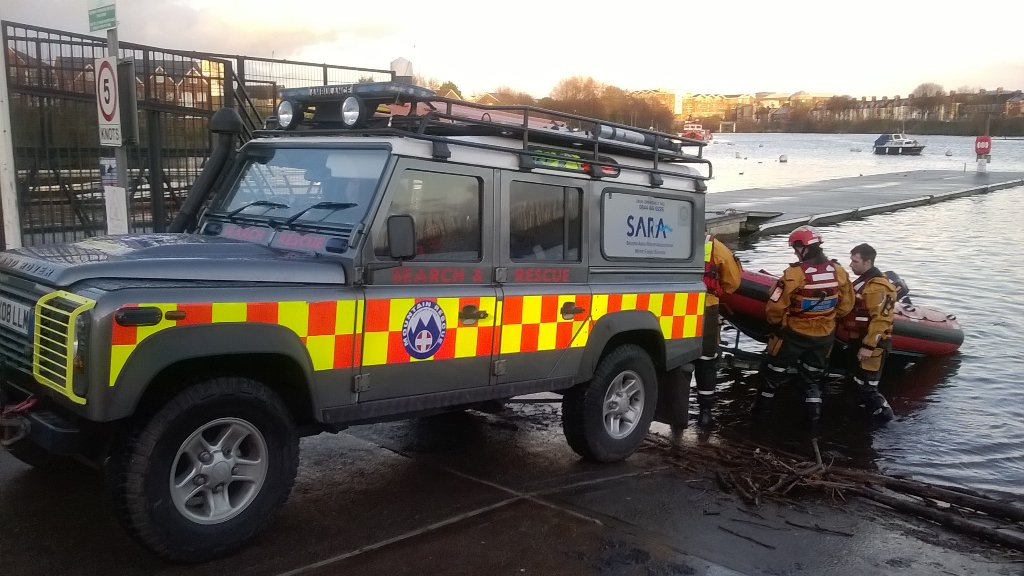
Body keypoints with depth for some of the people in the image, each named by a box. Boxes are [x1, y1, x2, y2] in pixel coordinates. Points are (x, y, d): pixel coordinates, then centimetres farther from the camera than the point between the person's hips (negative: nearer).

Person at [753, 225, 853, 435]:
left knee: (774, 371, 17)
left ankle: (762, 410, 31)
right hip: (824, 335, 4)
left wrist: (775, 323, 0)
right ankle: (815, 421, 23)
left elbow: (774, 307, -20)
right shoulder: (838, 271, -8)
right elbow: (846, 305, 4)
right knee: (813, 378, 21)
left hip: (795, 333, -4)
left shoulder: (795, 274, -23)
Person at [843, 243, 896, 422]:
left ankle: (883, 412, 4)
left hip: (872, 345, -10)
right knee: (860, 382, 17)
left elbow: (880, 320, -24)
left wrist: (868, 346, -24)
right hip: (861, 341, 10)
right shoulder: (863, 281, 12)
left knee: (867, 386, -8)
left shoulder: (877, 287, -20)